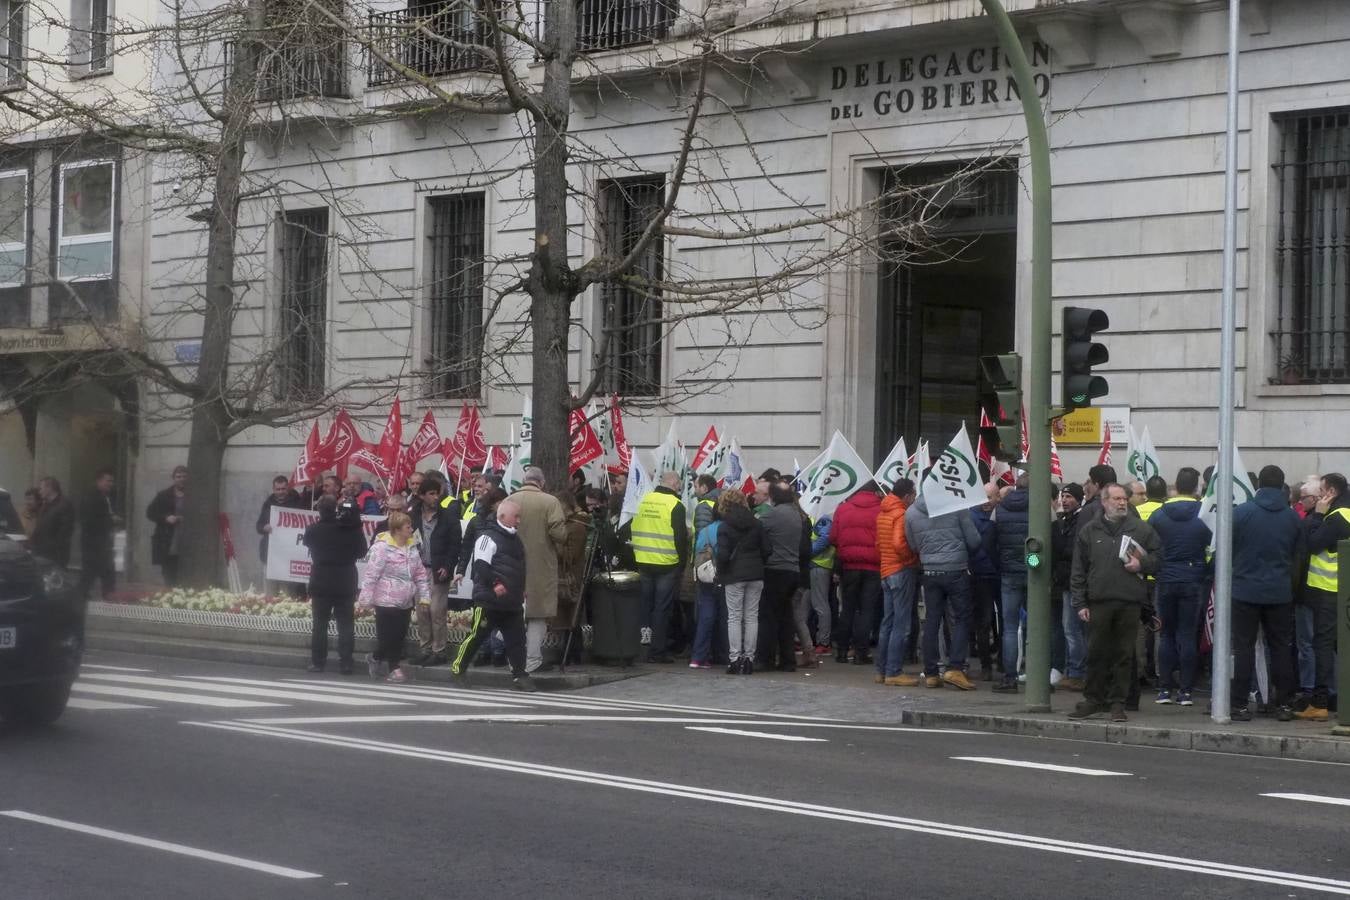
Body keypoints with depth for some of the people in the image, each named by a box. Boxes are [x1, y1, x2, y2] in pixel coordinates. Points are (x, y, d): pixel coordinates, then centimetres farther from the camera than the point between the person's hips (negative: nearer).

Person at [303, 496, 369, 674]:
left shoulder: (313, 530, -8)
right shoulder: (349, 528, -8)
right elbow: (362, 551, 2)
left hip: (320, 583, 0)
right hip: (345, 584, 0)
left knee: (320, 623, 9)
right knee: (345, 624, 4)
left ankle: (317, 661, 9)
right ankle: (345, 663, 0)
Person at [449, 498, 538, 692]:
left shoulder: (515, 539, 17)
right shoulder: (488, 537, -12)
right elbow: (480, 566, -20)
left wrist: (522, 589, 24)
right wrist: (494, 584, -25)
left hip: (512, 602, 8)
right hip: (489, 600, -8)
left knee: (517, 638, 2)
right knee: (477, 635, 0)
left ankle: (519, 675, 3)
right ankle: (458, 667, 15)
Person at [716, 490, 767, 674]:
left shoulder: (724, 527, -6)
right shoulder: (757, 524, 5)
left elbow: (723, 555, -12)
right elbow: (765, 550, 4)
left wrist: (720, 575, 1)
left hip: (734, 576, -3)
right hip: (756, 575, 3)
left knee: (734, 617, 1)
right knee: (751, 616, 7)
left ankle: (735, 659, -3)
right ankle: (749, 658, 6)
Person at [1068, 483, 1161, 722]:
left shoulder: (1141, 529, 8)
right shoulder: (1089, 531, 9)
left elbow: (1158, 557, 14)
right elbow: (1078, 570, 8)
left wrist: (1142, 564, -7)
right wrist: (1080, 603, 3)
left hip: (1130, 603, 0)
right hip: (1098, 602, 0)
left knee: (1123, 655, 3)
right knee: (1096, 653, 4)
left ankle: (1117, 702, 11)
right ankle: (1093, 699, 15)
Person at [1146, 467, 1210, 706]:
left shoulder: (1157, 514, -1)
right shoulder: (1204, 514, -6)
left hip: (1165, 581, 1)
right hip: (1193, 581, -1)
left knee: (1167, 634, 10)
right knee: (1188, 635, 3)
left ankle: (1165, 688, 7)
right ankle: (1185, 690, 1)